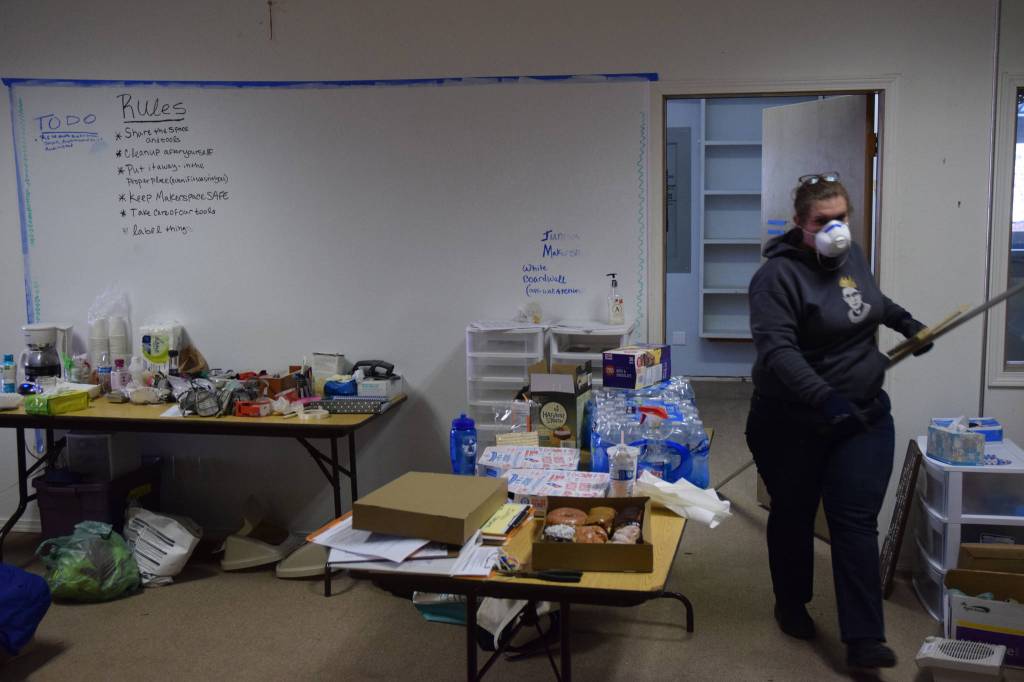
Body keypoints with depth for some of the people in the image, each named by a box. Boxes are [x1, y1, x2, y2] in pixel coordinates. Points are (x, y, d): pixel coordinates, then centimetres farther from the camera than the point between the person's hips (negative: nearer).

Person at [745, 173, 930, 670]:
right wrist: (824, 398, -41)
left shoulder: (851, 256, 5)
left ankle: (864, 639, 0)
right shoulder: (779, 275, -19)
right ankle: (791, 605, 35)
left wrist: (905, 321, 30)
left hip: (863, 417, 5)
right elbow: (777, 349, -31)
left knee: (856, 523, -1)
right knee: (793, 516, 13)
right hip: (794, 425, -5)